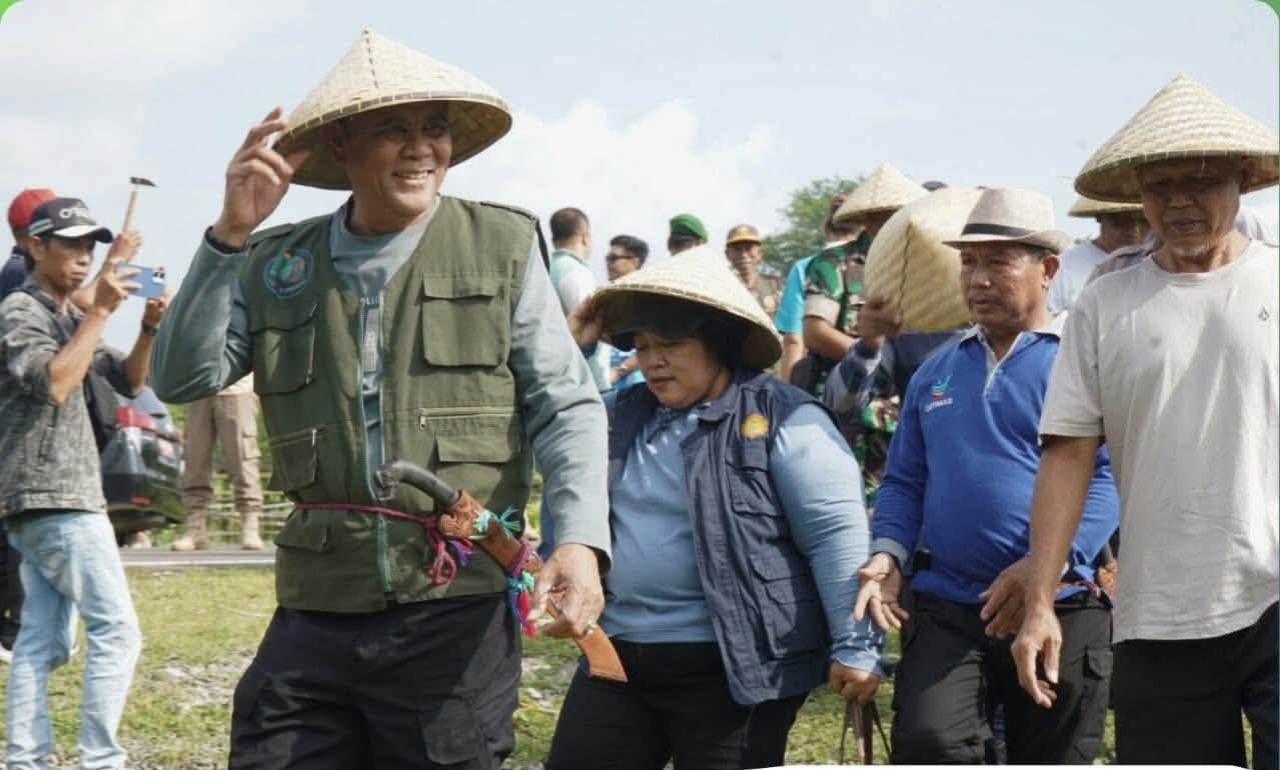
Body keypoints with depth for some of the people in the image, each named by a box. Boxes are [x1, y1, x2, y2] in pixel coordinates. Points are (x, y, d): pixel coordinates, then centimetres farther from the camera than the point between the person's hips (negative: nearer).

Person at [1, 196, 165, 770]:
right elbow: (54, 385, -24)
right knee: (116, 630, -10)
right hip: (52, 498, -9)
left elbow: (129, 381, 17)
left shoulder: (69, 317, 19)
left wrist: (149, 329, -1)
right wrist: (101, 311, -23)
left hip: (48, 502, 9)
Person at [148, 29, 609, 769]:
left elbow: (566, 408, 0)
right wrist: (230, 233, -6)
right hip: (315, 614, 2)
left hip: (457, 612, -2)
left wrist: (581, 538, -16)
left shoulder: (504, 246, 4)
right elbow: (181, 379, 2)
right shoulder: (277, 264, 9)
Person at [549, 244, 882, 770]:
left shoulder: (782, 420, -7)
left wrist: (855, 646, -14)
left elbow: (836, 535, -10)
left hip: (734, 668, -6)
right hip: (618, 659, 7)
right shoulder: (622, 415, 12)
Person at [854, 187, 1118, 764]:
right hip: (947, 608, 3)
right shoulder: (935, 372, 15)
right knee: (927, 745, -21)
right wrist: (888, 553, -1)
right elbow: (903, 480, 19)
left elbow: (1110, 475, -11)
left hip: (1061, 610, -3)